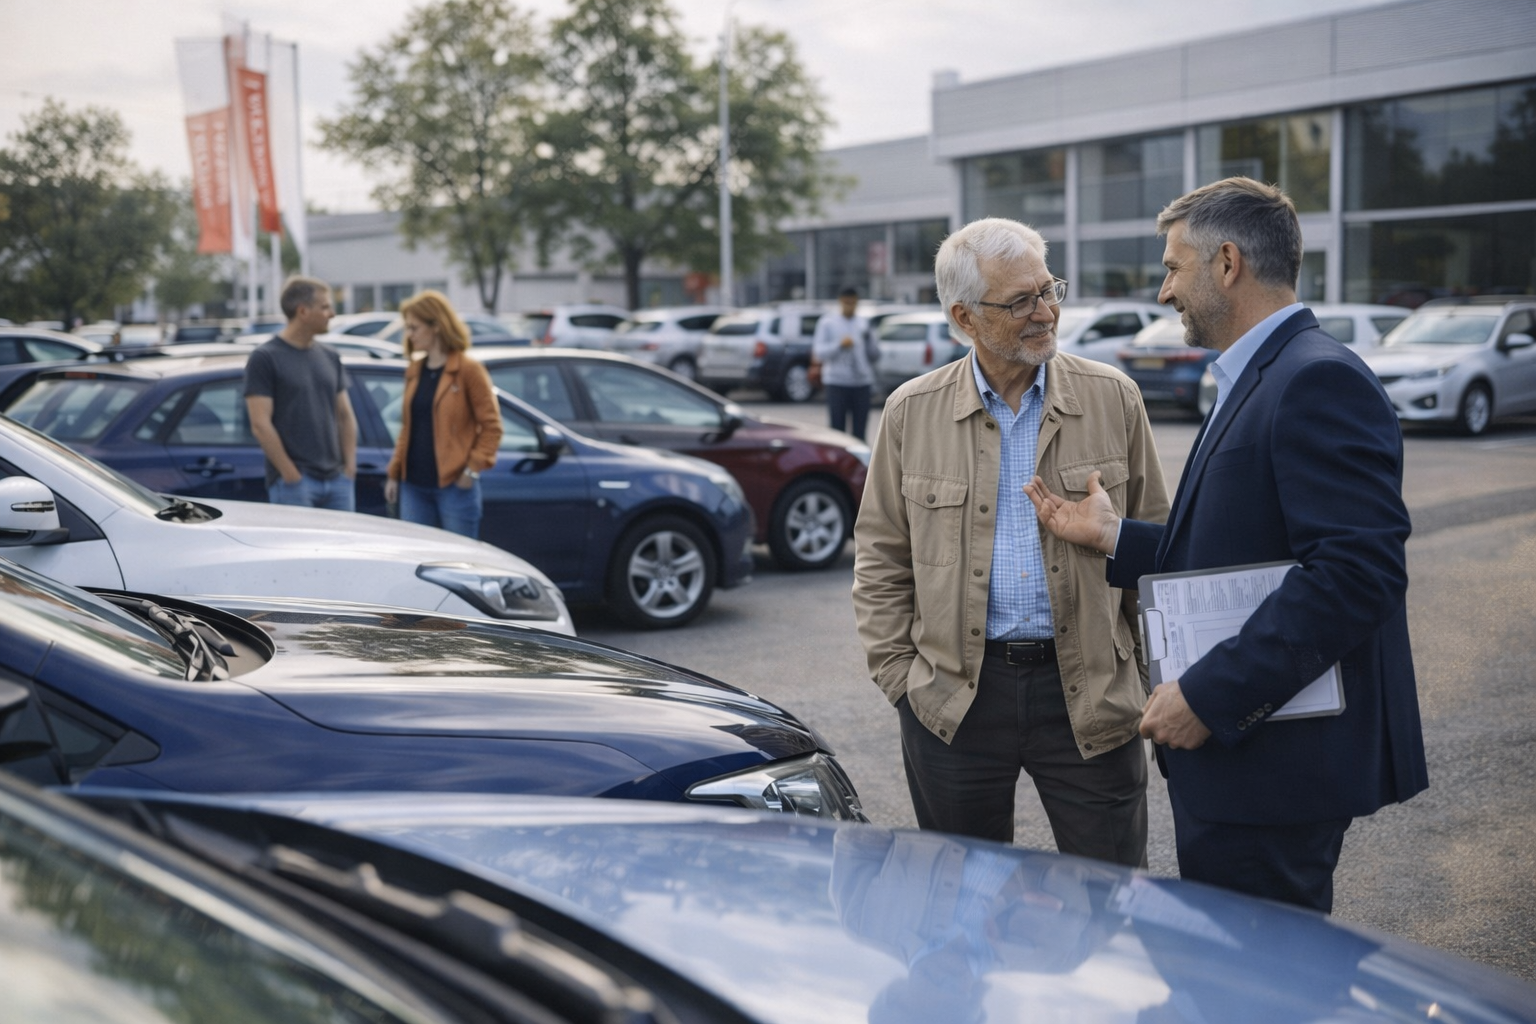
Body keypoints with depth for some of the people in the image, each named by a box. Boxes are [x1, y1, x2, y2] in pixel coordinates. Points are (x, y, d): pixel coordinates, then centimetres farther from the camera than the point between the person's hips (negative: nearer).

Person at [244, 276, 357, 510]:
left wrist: (350, 467, 4)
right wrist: (291, 475, -14)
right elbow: (260, 425, -11)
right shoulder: (265, 358, -5)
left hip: (337, 481, 6)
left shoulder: (330, 358, 14)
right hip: (292, 483, -6)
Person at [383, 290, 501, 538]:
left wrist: (473, 468, -14)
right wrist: (394, 472, 11)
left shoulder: (468, 370, -7)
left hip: (454, 486, -6)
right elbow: (407, 427, 17)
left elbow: (491, 426, -7)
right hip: (413, 486, 6)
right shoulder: (414, 371, 12)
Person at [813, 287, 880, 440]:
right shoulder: (827, 323, 5)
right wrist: (839, 345, -17)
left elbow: (875, 356, 13)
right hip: (837, 382, -3)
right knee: (838, 429, -3)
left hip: (862, 382, 3)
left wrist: (869, 339, -5)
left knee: (859, 431, 2)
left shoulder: (864, 324, 14)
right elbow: (819, 353, -3)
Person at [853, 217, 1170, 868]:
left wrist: (1150, 672, 2)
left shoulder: (1112, 399, 2)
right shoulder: (912, 412, 2)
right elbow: (880, 558, 7)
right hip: (953, 702, 1)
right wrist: (899, 674, 0)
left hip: (1091, 691, 0)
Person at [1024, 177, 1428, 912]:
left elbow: (1355, 569, -26)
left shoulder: (1319, 381, -16)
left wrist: (1210, 695, -25)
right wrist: (1115, 538, 9)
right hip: (1231, 749, 10)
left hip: (1274, 765, -10)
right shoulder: (1253, 382, 18)